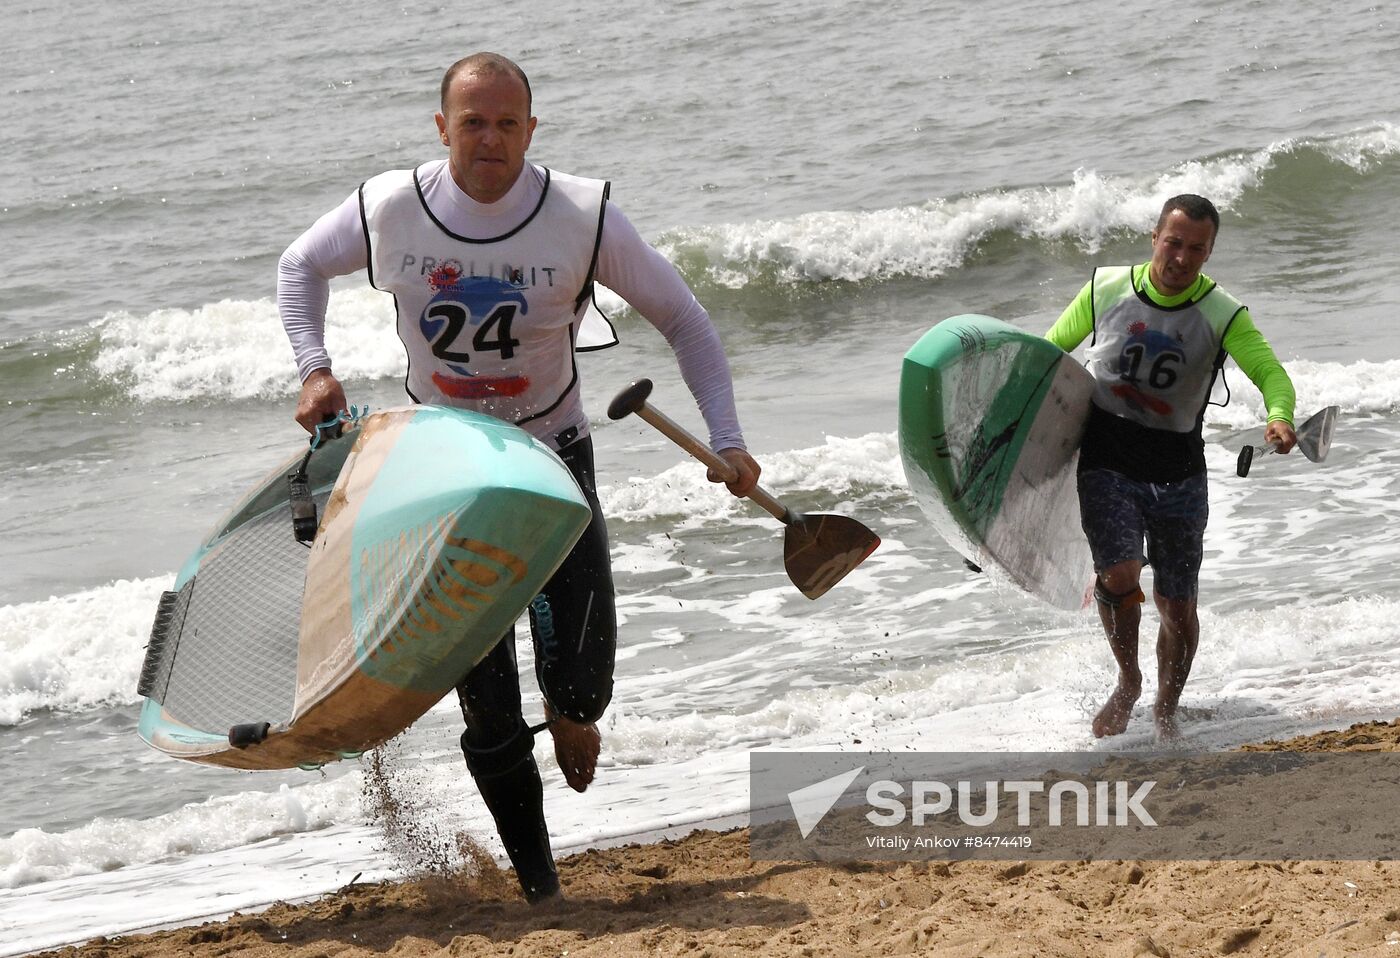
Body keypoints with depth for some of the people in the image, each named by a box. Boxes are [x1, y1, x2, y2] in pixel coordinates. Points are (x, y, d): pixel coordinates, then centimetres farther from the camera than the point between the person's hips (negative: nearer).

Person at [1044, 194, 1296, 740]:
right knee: (1120, 576, -22)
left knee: (1178, 608, 6)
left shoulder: (1222, 315, -8)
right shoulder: (1107, 289, -4)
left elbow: (1270, 372, -23)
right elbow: (1051, 349, 13)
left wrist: (1279, 417, -45)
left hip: (1178, 473, 1)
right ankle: (1128, 683, 7)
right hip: (1107, 466, -1)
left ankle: (1166, 708, 34)